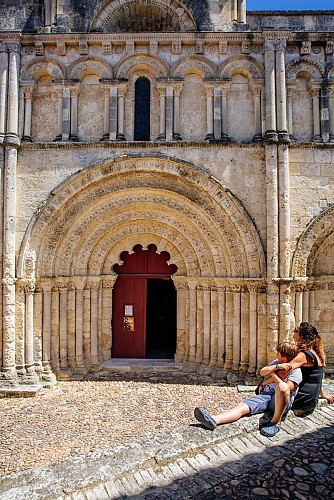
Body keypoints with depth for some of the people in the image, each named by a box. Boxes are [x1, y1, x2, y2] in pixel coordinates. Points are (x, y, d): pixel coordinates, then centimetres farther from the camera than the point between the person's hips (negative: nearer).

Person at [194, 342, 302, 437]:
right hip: (266, 394, 6)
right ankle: (214, 420, -43)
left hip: (282, 401, -6)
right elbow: (262, 372, 8)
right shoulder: (277, 362, 21)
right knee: (243, 406, -22)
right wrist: (277, 367, -7)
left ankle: (276, 421, -31)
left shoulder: (296, 371, -1)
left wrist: (274, 375, -2)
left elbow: (286, 388, -16)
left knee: (282, 386, -41)